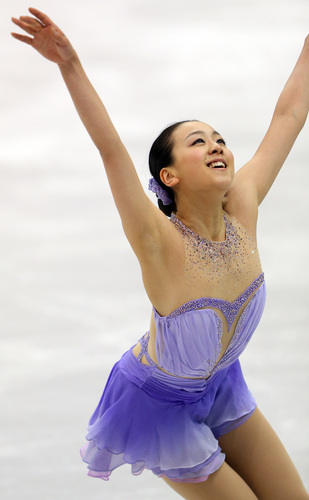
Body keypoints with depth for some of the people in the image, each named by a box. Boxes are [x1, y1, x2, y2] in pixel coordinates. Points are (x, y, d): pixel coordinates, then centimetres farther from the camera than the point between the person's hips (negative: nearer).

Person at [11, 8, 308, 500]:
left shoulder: (242, 209, -16)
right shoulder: (162, 243, -31)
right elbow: (111, 149, -44)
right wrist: (71, 65, -54)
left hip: (219, 385, 6)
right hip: (161, 401, -6)